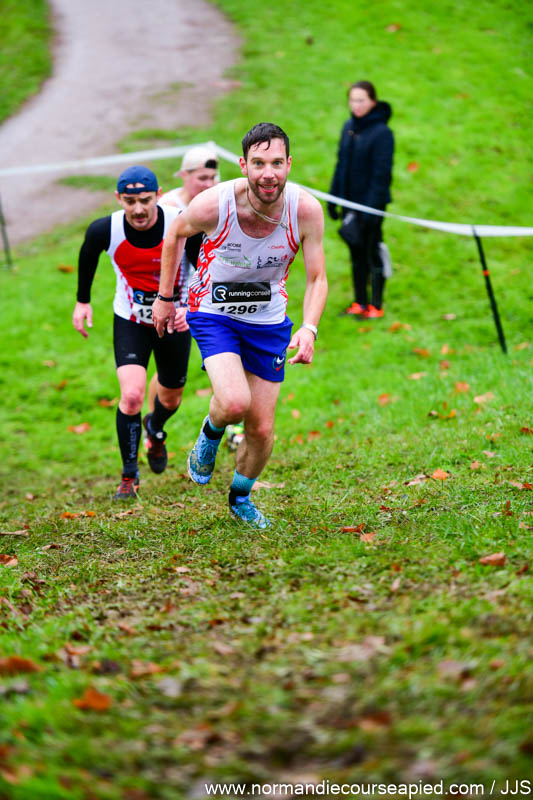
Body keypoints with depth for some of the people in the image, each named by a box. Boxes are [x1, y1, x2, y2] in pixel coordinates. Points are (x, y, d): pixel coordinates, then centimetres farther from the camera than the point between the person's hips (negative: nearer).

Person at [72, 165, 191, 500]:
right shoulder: (105, 230, -22)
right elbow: (88, 255, 3)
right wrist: (83, 300, 11)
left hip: (175, 320, 1)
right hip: (130, 321, -1)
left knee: (171, 398, 18)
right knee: (132, 395, -19)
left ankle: (156, 429, 56)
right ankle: (130, 476, -2)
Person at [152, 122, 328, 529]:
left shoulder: (306, 209, -21)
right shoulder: (213, 205, -26)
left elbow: (317, 278, -10)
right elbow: (176, 233, -2)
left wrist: (309, 329, -27)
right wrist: (165, 297, 4)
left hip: (269, 320, 3)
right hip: (214, 313, -2)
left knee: (261, 429, 6)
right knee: (235, 402, -27)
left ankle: (241, 497, 36)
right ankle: (210, 434, 11)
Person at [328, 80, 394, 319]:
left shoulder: (382, 133, -15)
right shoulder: (349, 127, 6)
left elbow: (382, 174, -17)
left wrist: (372, 207, -20)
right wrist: (333, 197, 12)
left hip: (371, 202, -6)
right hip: (351, 201, 6)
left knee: (372, 253, 2)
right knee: (356, 253, 12)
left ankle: (376, 306, 12)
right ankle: (359, 303, 22)